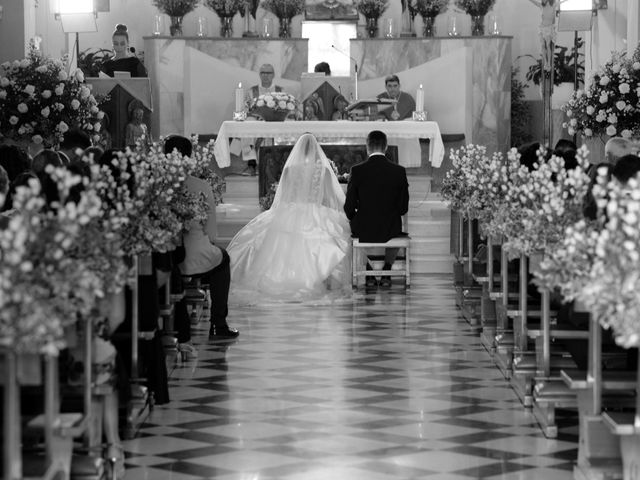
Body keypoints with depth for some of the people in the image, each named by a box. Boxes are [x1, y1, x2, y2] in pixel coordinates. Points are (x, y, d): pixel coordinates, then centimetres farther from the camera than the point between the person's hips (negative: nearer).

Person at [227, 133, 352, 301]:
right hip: (316, 217, -2)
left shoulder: (290, 169, -1)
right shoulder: (323, 169, -4)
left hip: (289, 216, 2)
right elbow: (331, 198, 2)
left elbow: (282, 197, 6)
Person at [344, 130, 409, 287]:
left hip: (363, 230, 0)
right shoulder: (399, 171, -10)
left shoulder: (357, 170, -13)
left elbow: (349, 207, -8)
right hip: (390, 230, 1)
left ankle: (369, 275, 32)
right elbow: (403, 208, -3)